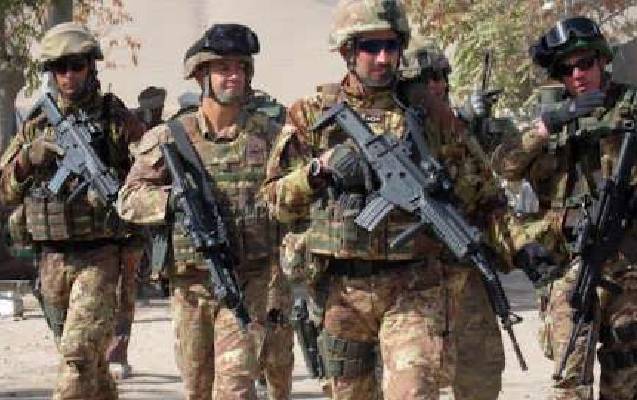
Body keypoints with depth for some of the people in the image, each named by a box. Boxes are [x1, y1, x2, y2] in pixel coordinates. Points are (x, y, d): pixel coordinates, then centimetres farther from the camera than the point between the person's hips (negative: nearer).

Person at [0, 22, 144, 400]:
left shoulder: (117, 121, -3)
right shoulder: (37, 126, 9)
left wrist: (139, 238, -8)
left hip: (100, 258, -5)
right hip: (51, 259, 5)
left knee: (79, 353, -16)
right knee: (91, 359, 15)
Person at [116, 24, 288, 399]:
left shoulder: (268, 135, 1)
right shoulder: (170, 137, 1)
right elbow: (130, 200, -4)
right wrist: (174, 200, -24)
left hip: (249, 283, -2)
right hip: (190, 284, 2)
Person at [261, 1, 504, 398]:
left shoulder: (430, 113, 6)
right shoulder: (312, 115, 6)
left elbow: (475, 192, 13)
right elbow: (277, 199, 7)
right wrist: (319, 169, -11)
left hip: (412, 288, -1)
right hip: (340, 287, 1)